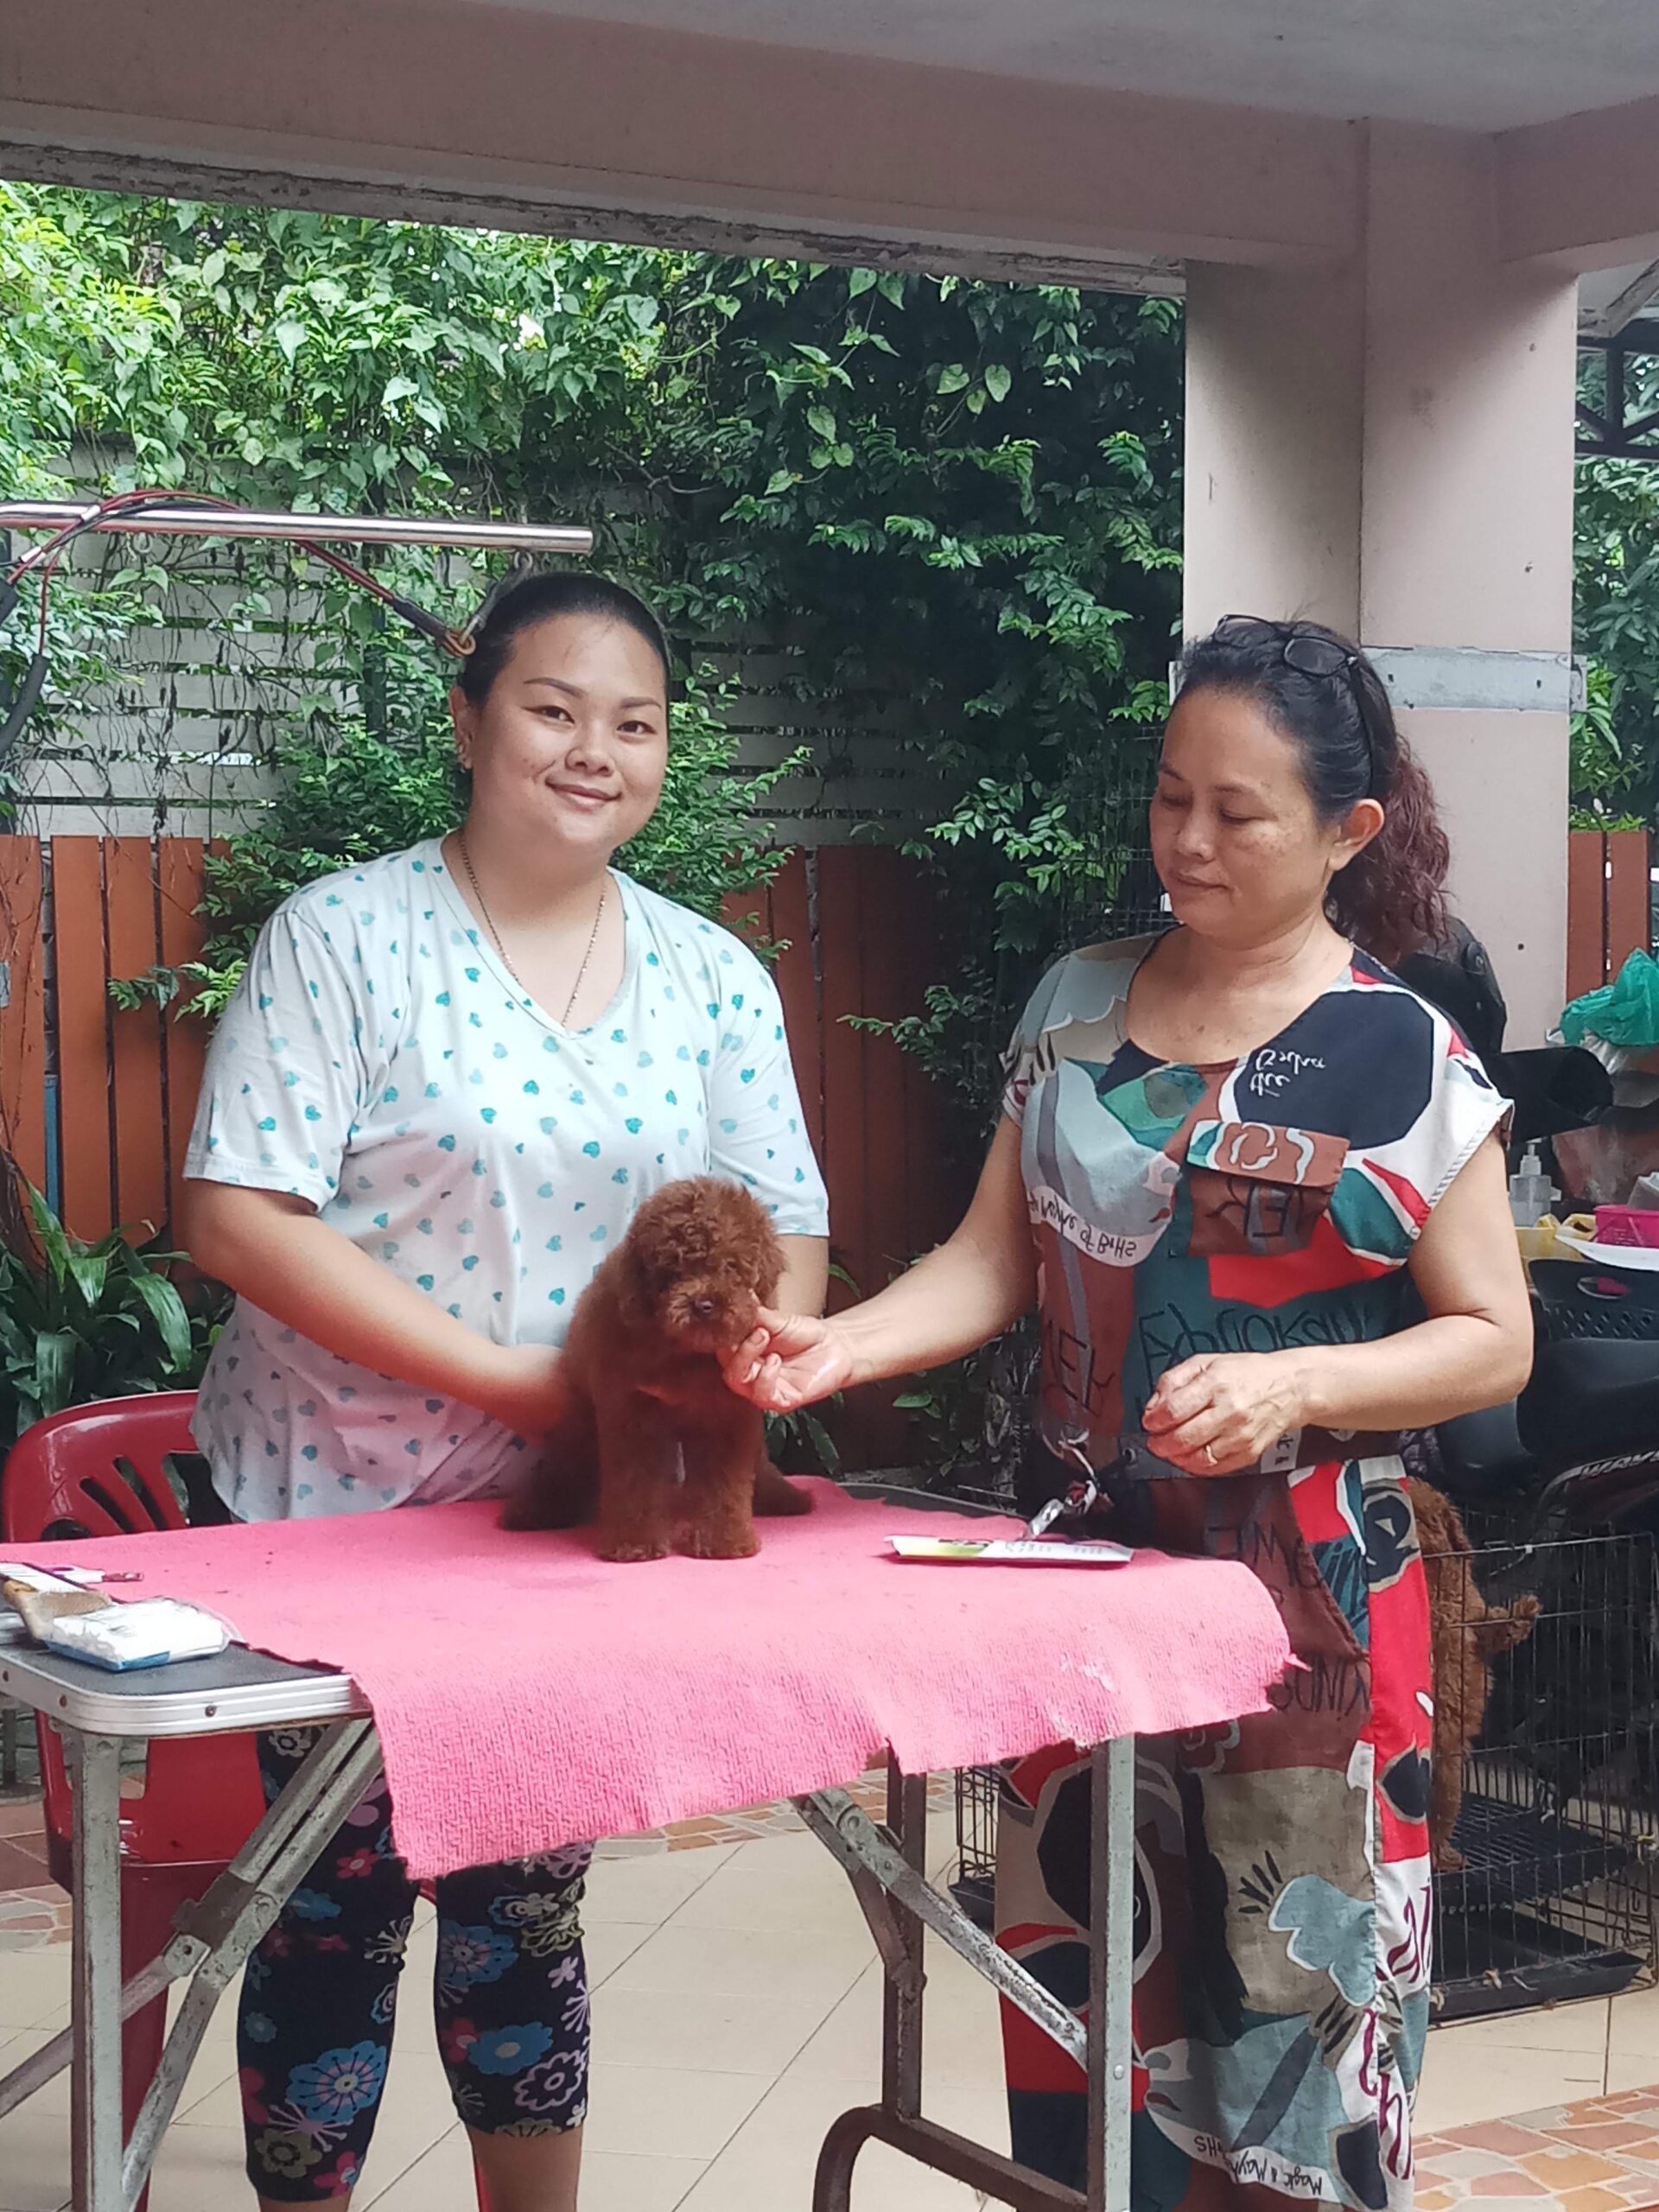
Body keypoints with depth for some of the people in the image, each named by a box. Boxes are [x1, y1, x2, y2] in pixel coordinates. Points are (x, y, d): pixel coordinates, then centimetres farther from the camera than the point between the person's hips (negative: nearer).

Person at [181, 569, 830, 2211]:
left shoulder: (713, 979, 3)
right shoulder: (346, 937, -9)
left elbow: (788, 1235, 4)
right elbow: (237, 1216, -16)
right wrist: (504, 1371, -22)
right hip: (338, 1504, -3)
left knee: (527, 1903, 15)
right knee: (338, 1904, 4)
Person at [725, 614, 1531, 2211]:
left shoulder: (1402, 1059, -7)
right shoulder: (1079, 1005, 5)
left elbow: (1491, 1342, -5)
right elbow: (996, 1262, 4)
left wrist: (1295, 1380, -20)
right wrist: (841, 1347, -13)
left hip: (1309, 1593, -3)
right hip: (1087, 1569, 4)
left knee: (1287, 1980, 3)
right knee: (1080, 1966, 11)